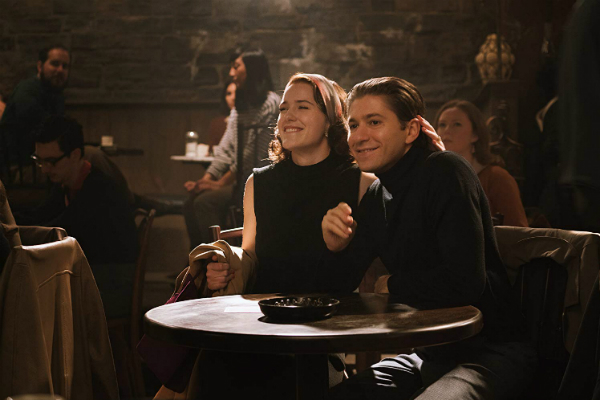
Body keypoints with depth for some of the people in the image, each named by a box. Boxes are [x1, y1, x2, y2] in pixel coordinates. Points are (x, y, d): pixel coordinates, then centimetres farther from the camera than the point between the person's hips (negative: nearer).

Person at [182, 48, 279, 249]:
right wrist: (206, 179, -3)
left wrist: (220, 184, -16)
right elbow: (226, 149, 11)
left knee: (205, 202, -24)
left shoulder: (270, 104, -11)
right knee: (191, 203, -11)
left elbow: (254, 154, -17)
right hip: (240, 181, 8)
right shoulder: (241, 106, 18)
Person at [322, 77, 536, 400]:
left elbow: (465, 281, -25)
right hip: (428, 354, 8)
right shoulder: (376, 197, 9)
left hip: (488, 352, -7)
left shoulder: (445, 173, -15)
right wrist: (336, 249, -11)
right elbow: (343, 286, 10)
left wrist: (393, 286, -9)